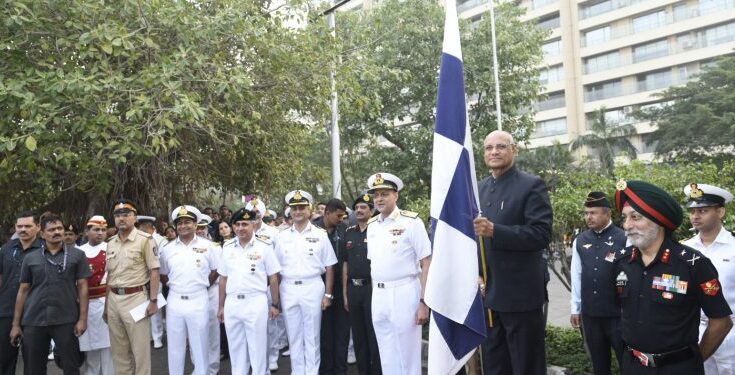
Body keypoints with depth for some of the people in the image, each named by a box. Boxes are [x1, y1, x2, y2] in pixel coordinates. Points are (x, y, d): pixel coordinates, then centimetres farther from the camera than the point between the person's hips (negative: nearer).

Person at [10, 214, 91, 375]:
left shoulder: (77, 255, 1)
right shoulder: (30, 258, 7)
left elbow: (82, 287, 0)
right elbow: (23, 290, 9)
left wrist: (82, 318, -6)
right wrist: (16, 324, 6)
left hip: (66, 320, -2)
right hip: (33, 321, 2)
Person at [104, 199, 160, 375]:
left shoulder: (145, 240, -8)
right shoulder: (111, 243, 11)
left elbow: (154, 272, -9)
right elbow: (109, 275, 16)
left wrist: (153, 300, -14)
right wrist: (106, 304, 14)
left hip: (136, 297, -6)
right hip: (114, 298, 6)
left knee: (140, 349, 1)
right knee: (119, 350, 15)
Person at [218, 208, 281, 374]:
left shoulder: (264, 246, -5)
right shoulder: (227, 248, 7)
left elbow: (273, 278, -2)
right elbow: (223, 279, 12)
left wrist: (275, 304, -3)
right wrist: (221, 306, 12)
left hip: (256, 303, -4)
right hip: (232, 304, 4)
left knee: (258, 348, 5)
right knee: (236, 349, 15)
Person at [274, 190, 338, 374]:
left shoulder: (320, 234, 0)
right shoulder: (282, 236, 7)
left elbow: (329, 267, 1)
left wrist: (328, 294, -4)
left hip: (312, 288, -2)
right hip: (288, 289, 3)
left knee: (312, 335, 5)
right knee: (294, 335, 12)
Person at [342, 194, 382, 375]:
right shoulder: (349, 233, 10)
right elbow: (345, 264, 12)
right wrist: (345, 293, 10)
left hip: (372, 287, -5)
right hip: (353, 288, 5)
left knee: (374, 335, 2)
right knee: (358, 335, 14)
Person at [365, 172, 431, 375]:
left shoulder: (411, 221, -9)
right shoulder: (371, 225, 10)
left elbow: (427, 264, -11)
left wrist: (424, 302, -15)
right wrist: (374, 296, 12)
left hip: (404, 293, -6)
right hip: (378, 295, 6)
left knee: (407, 355, 5)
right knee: (387, 357, 16)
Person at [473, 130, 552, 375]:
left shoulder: (532, 186, -7)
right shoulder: (479, 189, 12)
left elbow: (541, 234, -17)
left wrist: (494, 231, -27)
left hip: (521, 294, -6)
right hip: (487, 293, 6)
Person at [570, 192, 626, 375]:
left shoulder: (624, 239, -9)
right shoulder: (580, 241, 4)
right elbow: (577, 277, 8)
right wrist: (575, 309, 11)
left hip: (618, 313, -4)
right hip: (589, 313, 4)